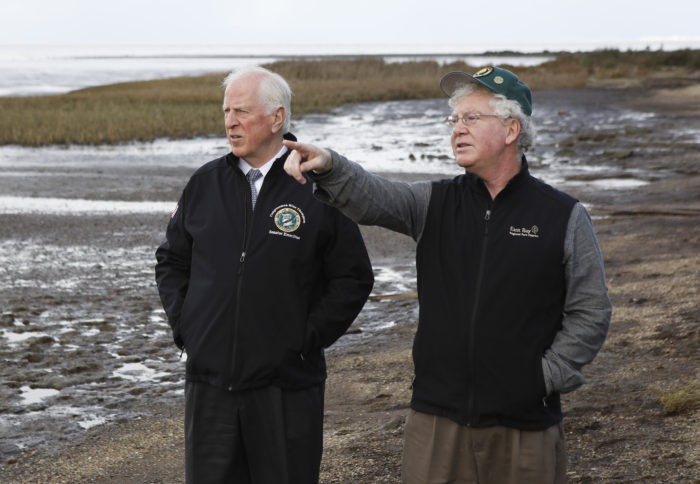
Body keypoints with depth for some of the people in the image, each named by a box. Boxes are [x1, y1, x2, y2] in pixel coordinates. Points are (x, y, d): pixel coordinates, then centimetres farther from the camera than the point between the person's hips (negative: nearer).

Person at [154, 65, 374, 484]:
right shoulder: (205, 183, 8)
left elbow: (354, 278, -1)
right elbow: (171, 261, 20)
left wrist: (310, 338, -7)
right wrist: (183, 323, 7)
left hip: (287, 385, -4)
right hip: (210, 381, 4)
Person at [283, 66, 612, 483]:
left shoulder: (564, 217, 0)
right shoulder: (436, 204, 7)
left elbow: (590, 313, 1)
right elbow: (371, 197, -11)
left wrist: (547, 378, -7)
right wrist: (328, 166, -30)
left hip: (524, 426, -2)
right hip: (437, 419, 2)